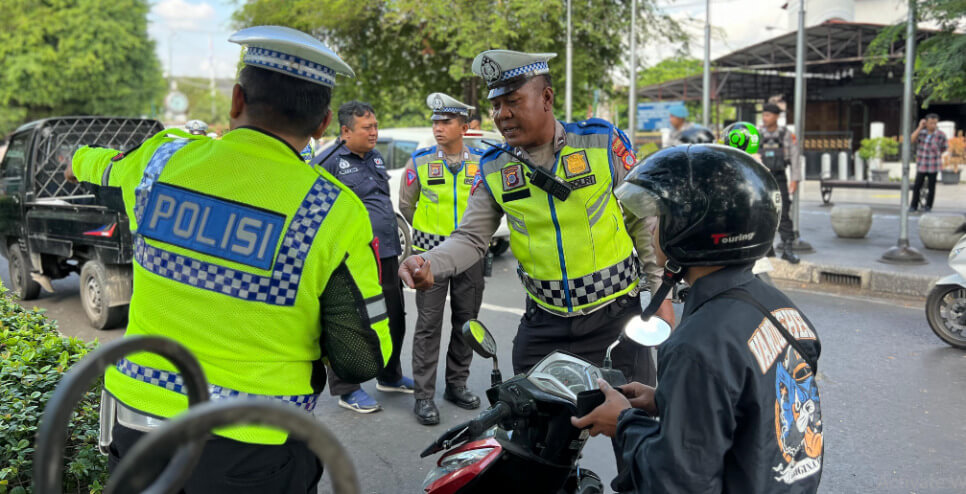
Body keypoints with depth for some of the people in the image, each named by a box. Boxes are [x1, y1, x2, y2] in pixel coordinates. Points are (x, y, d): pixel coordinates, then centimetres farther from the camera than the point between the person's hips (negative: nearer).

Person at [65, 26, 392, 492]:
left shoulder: (161, 159, -7)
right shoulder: (335, 212, -18)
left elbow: (109, 167, 20)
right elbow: (364, 357, -13)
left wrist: (83, 160, 44)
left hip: (138, 422, 3)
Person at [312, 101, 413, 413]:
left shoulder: (376, 158, 16)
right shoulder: (328, 162, -9)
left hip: (386, 256, 8)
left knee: (394, 320, 17)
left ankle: (389, 376, 35)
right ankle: (347, 390, 13)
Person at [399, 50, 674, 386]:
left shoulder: (602, 141, -8)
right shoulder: (492, 169, 0)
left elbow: (643, 220, -2)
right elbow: (471, 239, -1)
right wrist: (429, 263, -22)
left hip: (614, 317, -2)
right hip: (544, 324, 3)